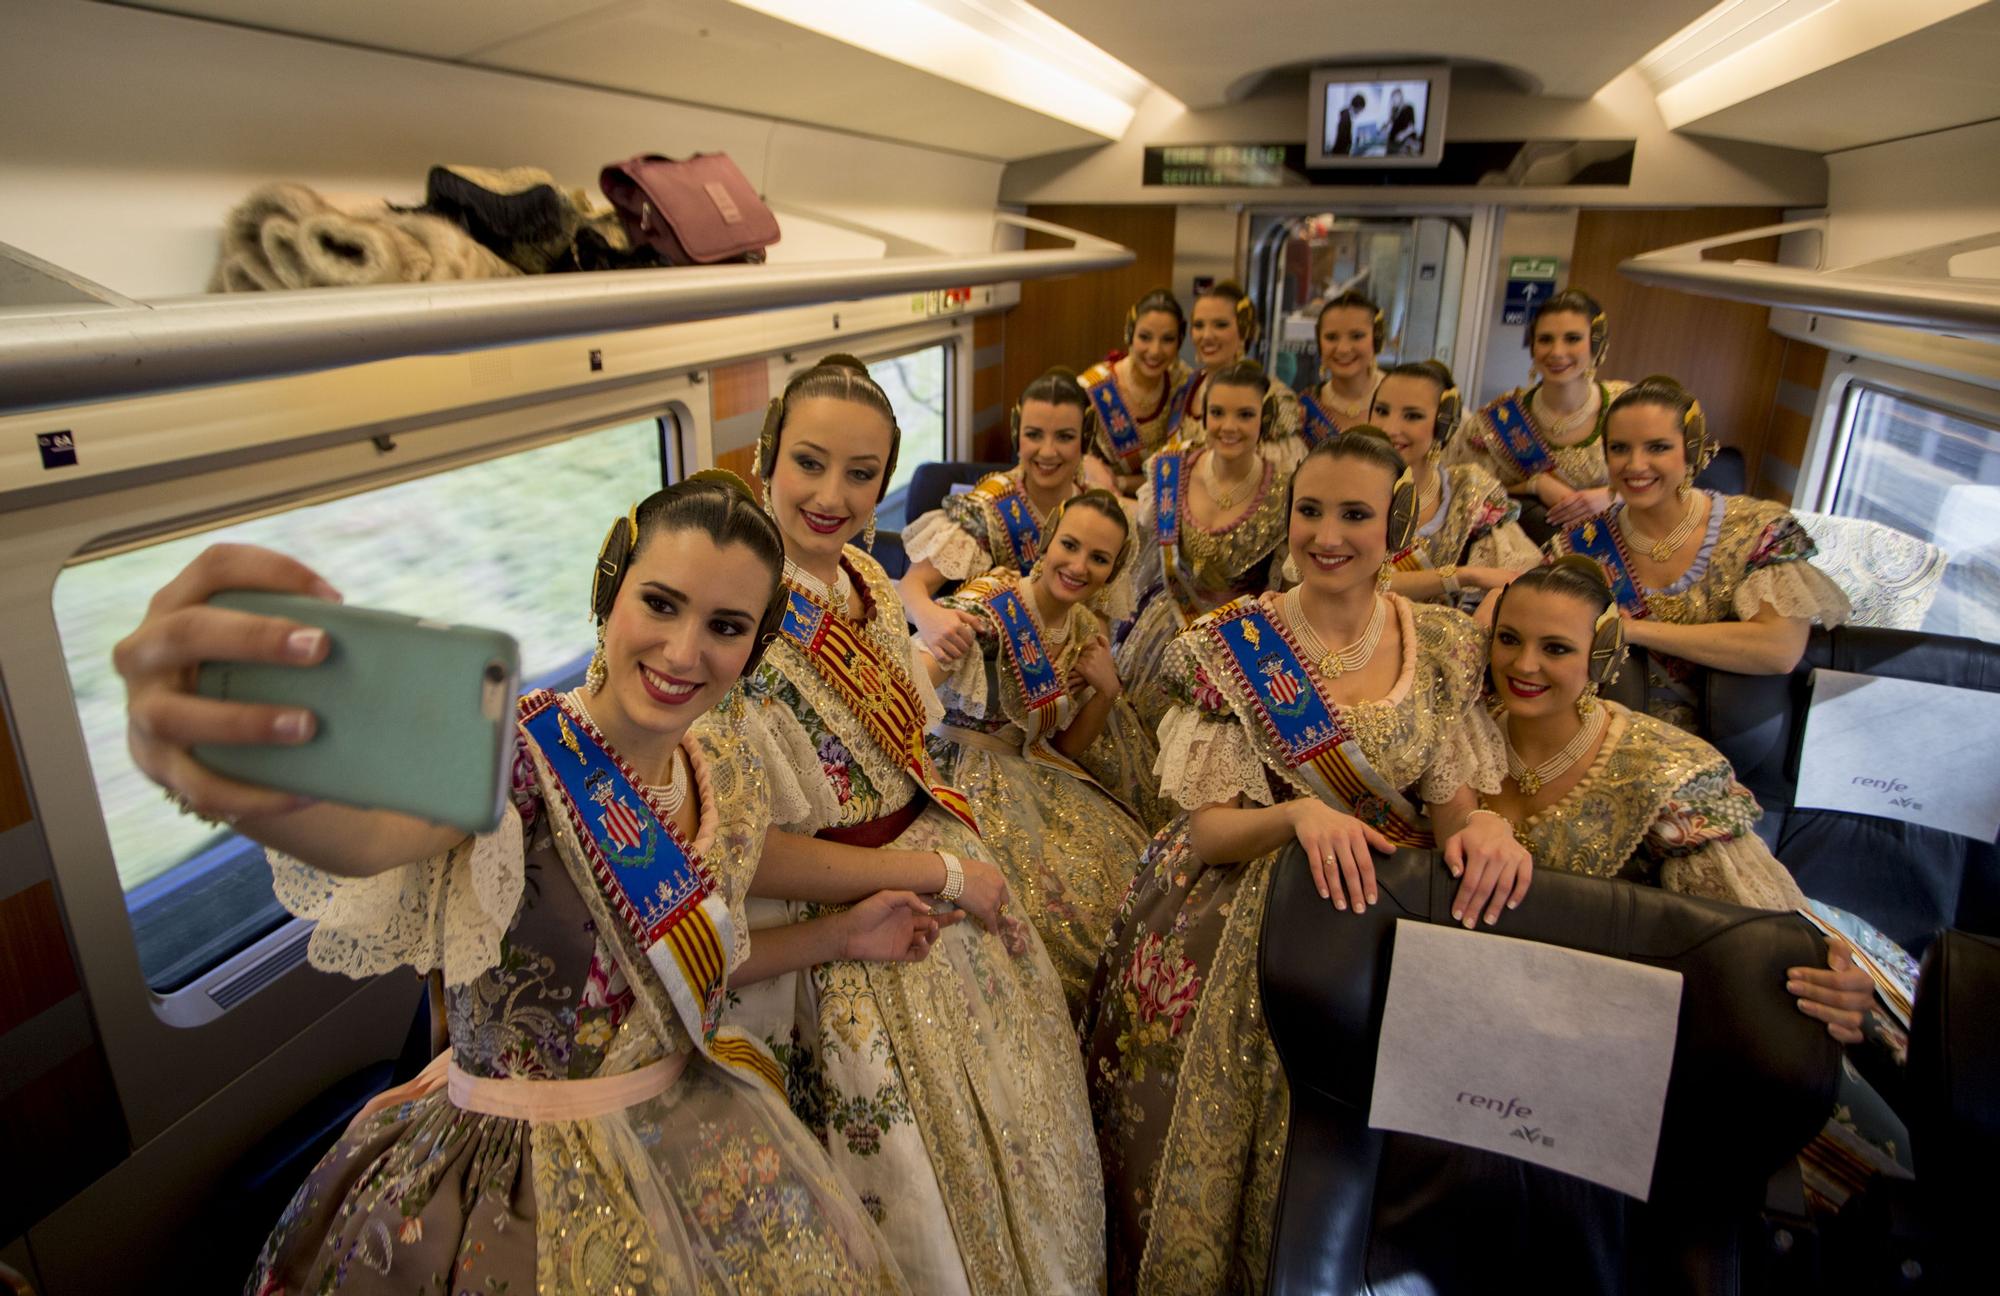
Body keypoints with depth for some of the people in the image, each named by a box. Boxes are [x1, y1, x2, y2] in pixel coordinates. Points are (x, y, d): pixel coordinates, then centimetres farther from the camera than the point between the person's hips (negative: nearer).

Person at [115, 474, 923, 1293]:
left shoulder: (727, 783, -3)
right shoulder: (512, 751, -22)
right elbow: (372, 829, -45)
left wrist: (839, 936, 8)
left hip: (693, 1143, 6)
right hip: (519, 1170, -5)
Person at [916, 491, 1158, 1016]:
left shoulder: (1088, 632, 5)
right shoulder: (989, 602, -16)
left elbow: (1068, 746, 11)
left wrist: (1107, 692, -7)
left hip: (1037, 772, 7)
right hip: (966, 769, -6)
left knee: (1127, 861, -10)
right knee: (1051, 887, -24)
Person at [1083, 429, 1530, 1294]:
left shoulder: (1444, 645, 2)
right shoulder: (1233, 645, -5)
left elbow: (1450, 805, 4)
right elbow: (1207, 830, -6)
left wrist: (1483, 827, -19)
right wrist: (1299, 815, -25)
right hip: (1244, 920, -2)